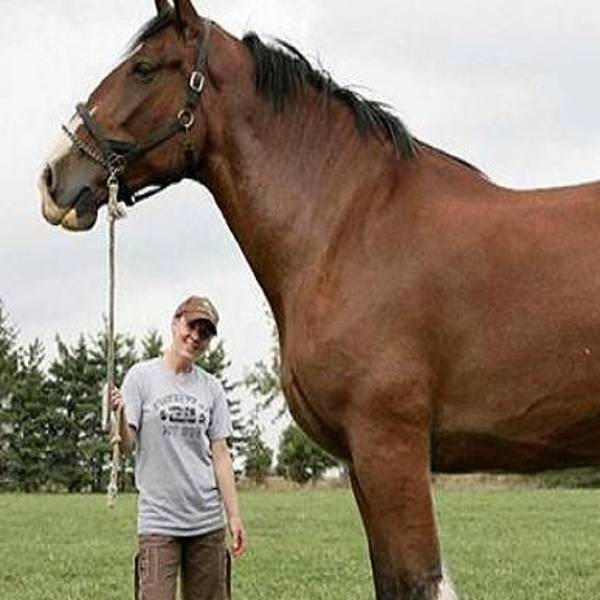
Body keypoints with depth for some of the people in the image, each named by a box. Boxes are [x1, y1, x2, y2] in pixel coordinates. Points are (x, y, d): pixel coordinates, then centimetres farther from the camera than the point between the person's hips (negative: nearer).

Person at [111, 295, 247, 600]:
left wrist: (234, 516, 6)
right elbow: (126, 446, -7)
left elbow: (220, 454, 10)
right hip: (158, 519, -4)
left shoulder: (211, 388, 9)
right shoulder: (142, 376, -1)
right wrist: (120, 417, -28)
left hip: (207, 520, 4)